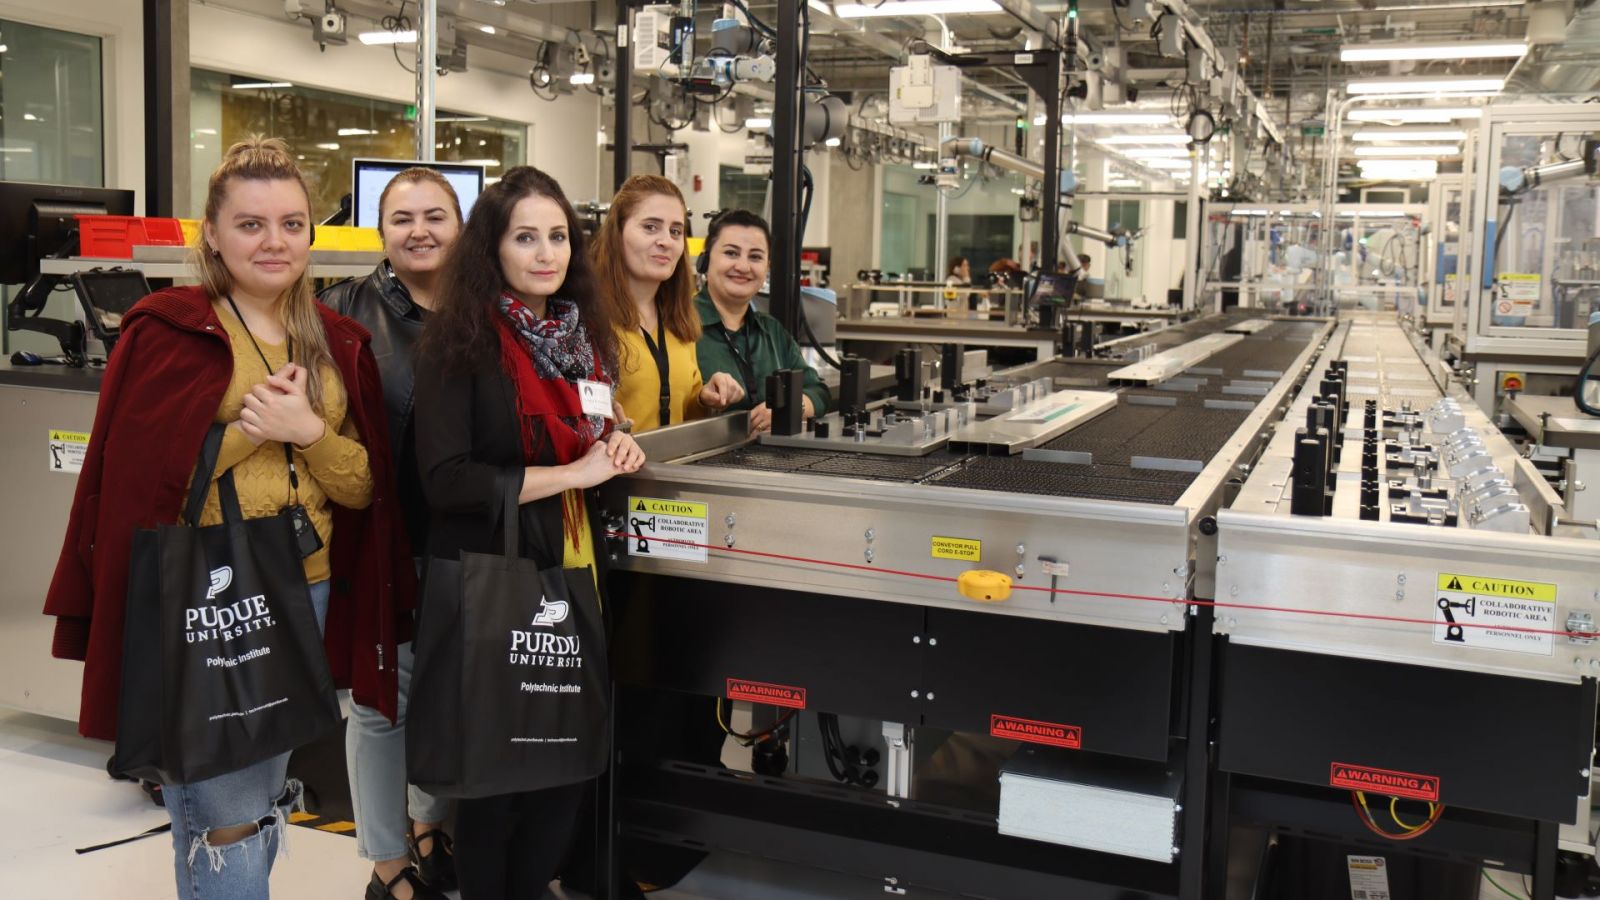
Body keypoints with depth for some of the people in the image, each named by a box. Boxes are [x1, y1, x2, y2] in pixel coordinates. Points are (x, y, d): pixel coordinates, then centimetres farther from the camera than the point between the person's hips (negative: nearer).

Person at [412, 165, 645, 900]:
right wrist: (572, 474, -19)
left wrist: (613, 449, -2)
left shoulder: (582, 335, 9)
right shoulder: (458, 340, -12)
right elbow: (445, 479, -20)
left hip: (573, 573, 7)